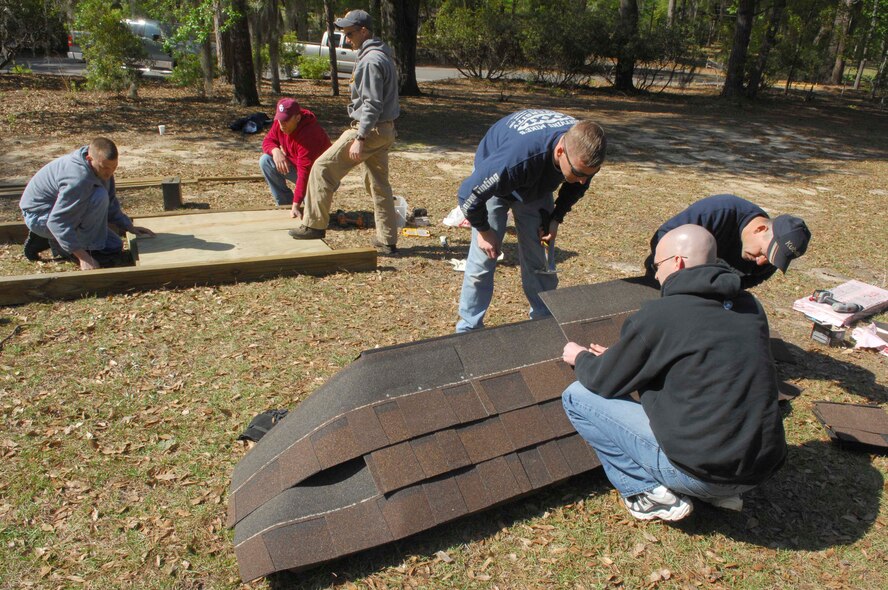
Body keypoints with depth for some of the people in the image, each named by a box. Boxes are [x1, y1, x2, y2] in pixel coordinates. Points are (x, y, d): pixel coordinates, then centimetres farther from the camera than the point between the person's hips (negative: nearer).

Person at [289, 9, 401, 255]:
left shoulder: (371, 60, -15)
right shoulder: (382, 56, 16)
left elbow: (372, 105, -22)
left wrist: (359, 138, -24)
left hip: (370, 129, -10)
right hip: (385, 130, 10)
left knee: (323, 168, -3)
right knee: (378, 184, 12)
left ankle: (314, 225, 4)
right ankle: (387, 241, 15)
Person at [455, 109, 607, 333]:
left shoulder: (583, 151, -28)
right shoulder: (519, 156, -47)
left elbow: (576, 186, -1)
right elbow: (469, 192, -33)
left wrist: (556, 218, -10)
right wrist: (484, 230, -18)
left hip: (538, 187, 5)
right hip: (494, 182, -4)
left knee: (542, 262, 2)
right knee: (483, 260, -8)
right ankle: (469, 328, 7)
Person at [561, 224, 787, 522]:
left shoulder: (659, 315, -14)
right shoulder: (750, 307, 6)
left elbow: (603, 383, -3)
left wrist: (581, 357, 20)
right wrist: (618, 357, 27)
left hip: (698, 471, -7)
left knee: (577, 396, 1)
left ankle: (647, 492, 1)